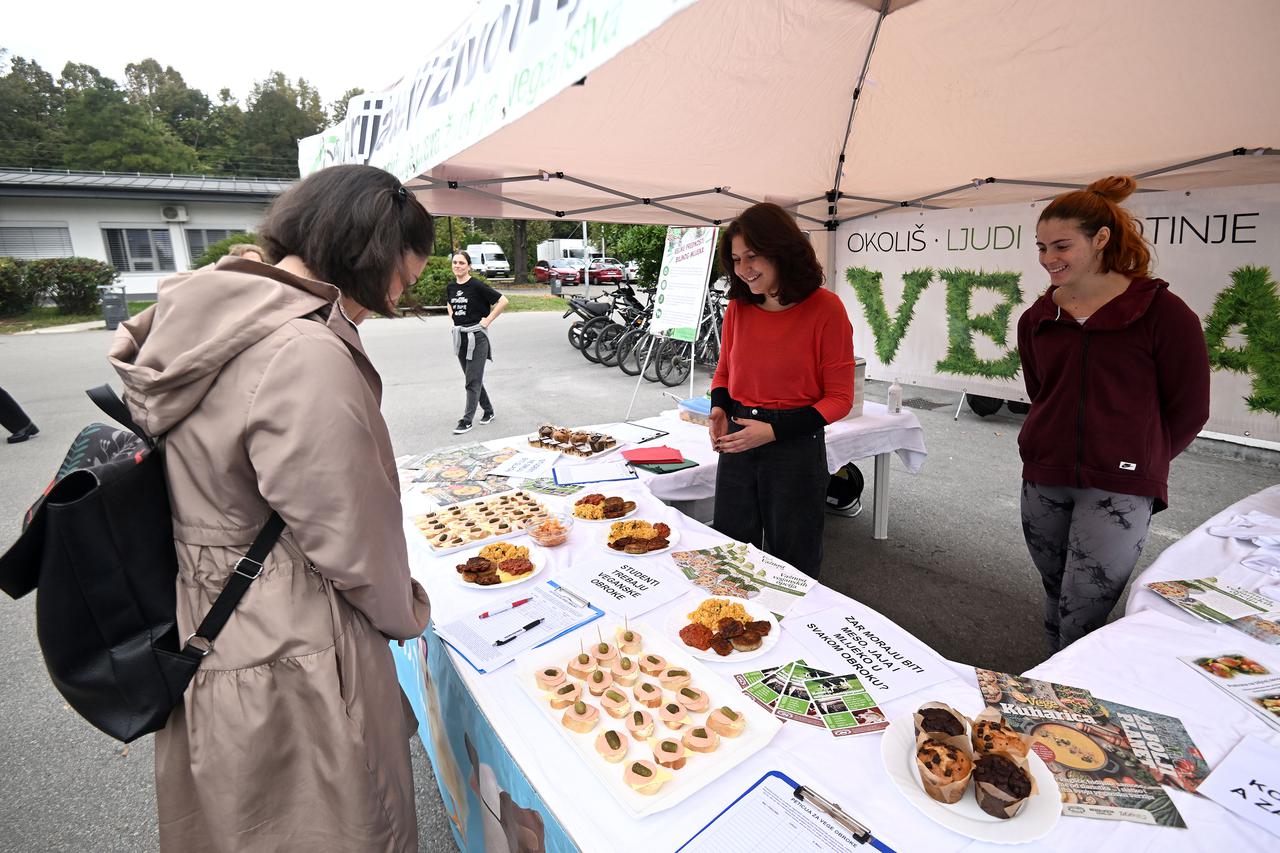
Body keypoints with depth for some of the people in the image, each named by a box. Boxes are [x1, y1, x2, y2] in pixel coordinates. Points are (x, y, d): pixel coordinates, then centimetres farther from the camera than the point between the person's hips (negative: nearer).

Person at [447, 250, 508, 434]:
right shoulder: (451, 287, 7)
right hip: (459, 336, 7)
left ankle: (467, 420, -1)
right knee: (473, 378, 15)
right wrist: (453, 318, 13)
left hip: (476, 336, -7)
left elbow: (503, 301, -13)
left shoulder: (477, 286, -12)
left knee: (473, 381, -5)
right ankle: (488, 411, 29)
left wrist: (488, 320, -12)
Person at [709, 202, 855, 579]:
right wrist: (719, 410, -7)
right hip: (737, 445, 5)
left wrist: (774, 431, -20)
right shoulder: (738, 308, 1)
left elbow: (840, 397, -10)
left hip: (796, 449, -4)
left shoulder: (825, 309, -13)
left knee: (792, 566, 13)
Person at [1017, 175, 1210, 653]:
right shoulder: (1037, 320, 7)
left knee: (1082, 618, -6)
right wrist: (1057, 451, 13)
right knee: (1057, 601, 15)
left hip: (1118, 490, -4)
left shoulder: (1161, 312, -6)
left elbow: (1188, 409, 1)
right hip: (1043, 484, 5)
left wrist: (1141, 462, 7)